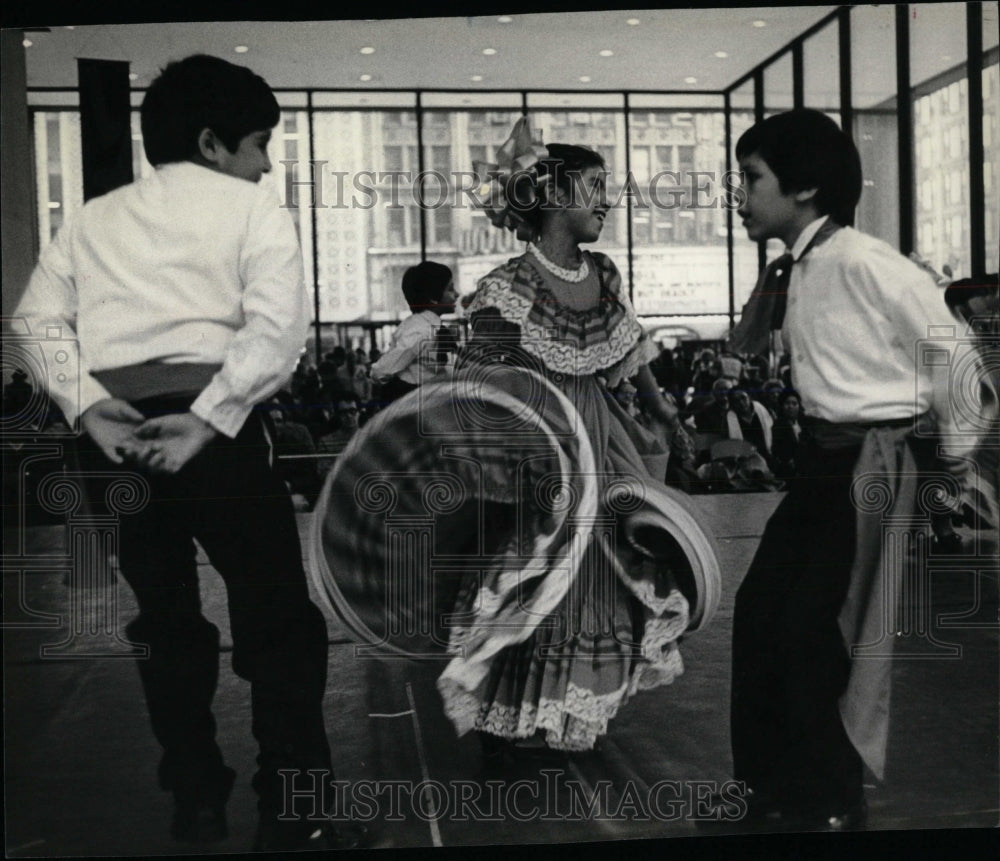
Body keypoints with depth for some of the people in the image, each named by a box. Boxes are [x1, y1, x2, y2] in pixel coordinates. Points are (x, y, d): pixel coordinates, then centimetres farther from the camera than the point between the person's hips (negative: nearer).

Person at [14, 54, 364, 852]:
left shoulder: (92, 219, 20)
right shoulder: (252, 208, 6)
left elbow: (36, 321, 7)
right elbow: (277, 327, -12)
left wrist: (88, 407, -3)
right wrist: (207, 422, -15)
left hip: (116, 433, 5)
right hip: (213, 425, -5)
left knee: (164, 617, 16)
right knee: (278, 619, 4)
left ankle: (197, 804, 25)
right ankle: (293, 819, 7)